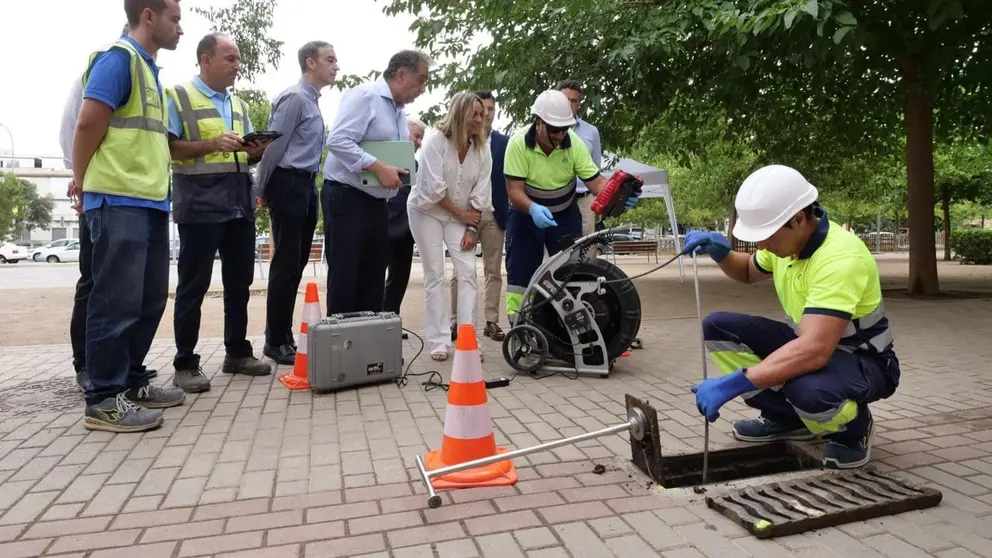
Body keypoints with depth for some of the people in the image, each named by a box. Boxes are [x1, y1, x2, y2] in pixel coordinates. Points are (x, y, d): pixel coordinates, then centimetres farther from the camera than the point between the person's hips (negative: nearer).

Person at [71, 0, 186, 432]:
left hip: (151, 202, 9)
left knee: (149, 300, 12)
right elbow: (89, 124, -14)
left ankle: (128, 382, 23)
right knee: (117, 301, -6)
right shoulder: (118, 58, -8)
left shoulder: (148, 68, 21)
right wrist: (84, 185, -4)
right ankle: (103, 399, 1)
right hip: (119, 202, -9)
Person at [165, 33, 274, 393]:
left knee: (239, 282, 10)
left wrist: (258, 150, -2)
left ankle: (237, 353, 22)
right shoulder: (179, 96, -1)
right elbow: (167, 148, -10)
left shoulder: (238, 105, 19)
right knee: (193, 285, -2)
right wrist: (212, 144, -21)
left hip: (240, 205, 7)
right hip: (200, 205, -7)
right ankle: (185, 364, 6)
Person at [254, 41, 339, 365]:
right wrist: (262, 190, -6)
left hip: (306, 185, 9)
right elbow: (274, 145, -13)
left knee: (297, 265, 11)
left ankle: (284, 336, 20)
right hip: (289, 185, -9)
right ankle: (276, 342, 5)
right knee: (285, 265, -4)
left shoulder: (312, 101, 18)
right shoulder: (294, 98, -12)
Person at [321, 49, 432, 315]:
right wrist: (378, 168, -26)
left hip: (376, 201, 9)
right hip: (347, 198, -9)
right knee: (344, 279, -5)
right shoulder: (364, 96, -12)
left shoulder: (399, 110, 16)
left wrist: (399, 171, 3)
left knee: (373, 281, 11)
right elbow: (338, 141, -23)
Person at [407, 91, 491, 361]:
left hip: (462, 216, 4)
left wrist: (472, 227, -10)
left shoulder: (482, 149, -5)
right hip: (427, 211, -3)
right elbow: (434, 188, -21)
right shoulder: (436, 140, -17)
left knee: (468, 272, -8)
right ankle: (439, 341, 1)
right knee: (435, 275, -4)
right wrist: (460, 214, -15)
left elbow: (481, 192, -4)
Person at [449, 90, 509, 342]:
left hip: (493, 213, 2)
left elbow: (509, 180, 5)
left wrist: (507, 213, -6)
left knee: (493, 271, 5)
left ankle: (492, 321, 11)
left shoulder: (504, 142, 7)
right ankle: (456, 320, 10)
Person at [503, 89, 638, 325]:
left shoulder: (574, 142, -16)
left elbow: (595, 180, -19)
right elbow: (514, 190, -27)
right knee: (520, 272, -1)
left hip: (565, 215, 2)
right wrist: (533, 209, -47)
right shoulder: (518, 143, -23)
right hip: (526, 214, -2)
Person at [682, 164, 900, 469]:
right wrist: (721, 253, -6)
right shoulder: (788, 238, -6)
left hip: (862, 362, -7)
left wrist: (734, 383, -47)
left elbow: (814, 352, -44)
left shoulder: (840, 259, -33)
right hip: (807, 342, 8)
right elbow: (748, 272, 17)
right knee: (717, 327, -9)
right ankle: (787, 418, 7)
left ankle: (854, 428, -2)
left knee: (807, 389, -42)